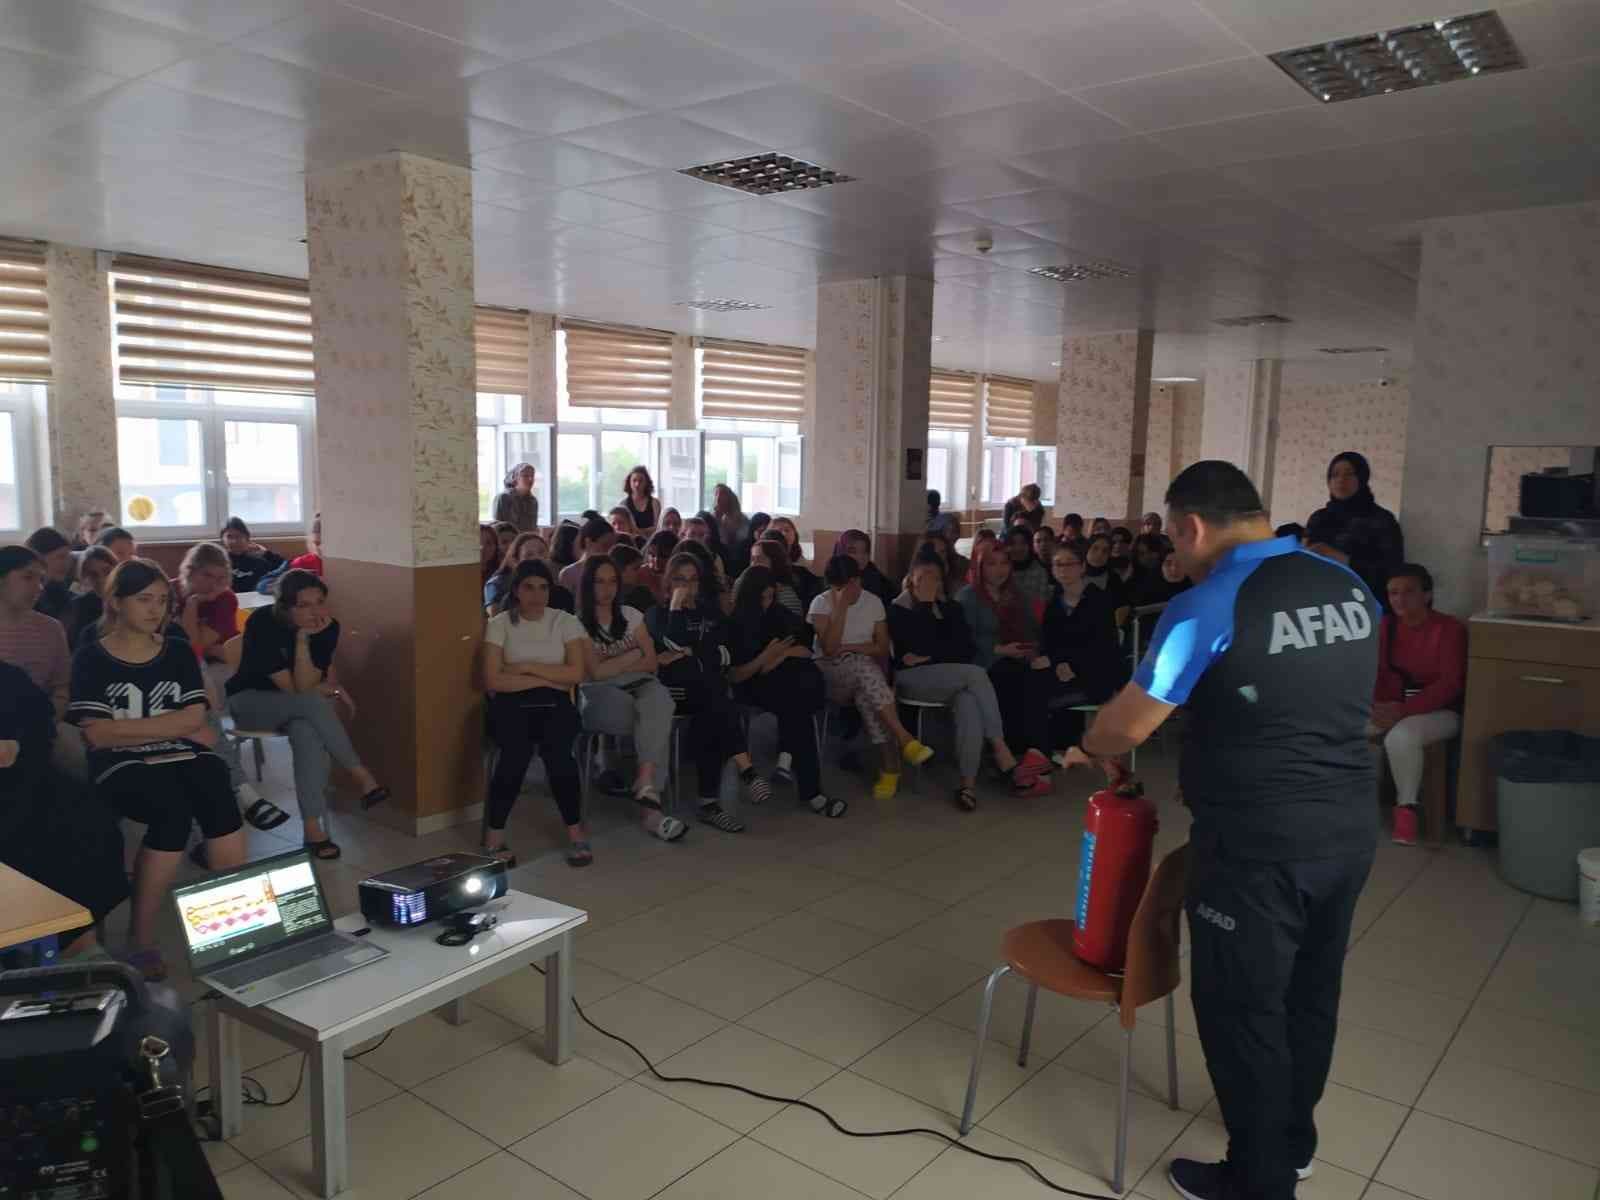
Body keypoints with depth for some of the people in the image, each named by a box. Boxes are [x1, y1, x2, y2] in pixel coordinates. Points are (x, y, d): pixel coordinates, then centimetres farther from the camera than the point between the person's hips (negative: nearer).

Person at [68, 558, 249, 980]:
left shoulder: (178, 652, 15)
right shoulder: (91, 658, 6)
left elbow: (194, 719, 5)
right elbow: (98, 735, -6)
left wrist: (126, 726, -6)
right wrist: (174, 727, -6)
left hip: (185, 756, 3)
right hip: (121, 767, -3)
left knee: (219, 800, -32)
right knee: (174, 810, -34)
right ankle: (142, 937, -22)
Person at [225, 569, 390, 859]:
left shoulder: (328, 627, -13)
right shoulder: (262, 623, -25)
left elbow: (305, 686, -19)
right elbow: (296, 689, -26)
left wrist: (304, 639, -28)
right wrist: (333, 689, -16)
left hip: (296, 708, 3)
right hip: (248, 702, -3)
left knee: (308, 734, -33)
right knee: (312, 702, -34)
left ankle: (313, 826, -31)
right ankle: (362, 776, -26)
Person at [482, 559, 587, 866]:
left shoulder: (566, 621, 6)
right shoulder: (499, 624, 3)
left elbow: (577, 673, -5)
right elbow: (494, 680, -7)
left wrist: (528, 667, -8)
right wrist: (547, 679, -10)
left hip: (555, 703, 1)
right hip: (511, 703, -1)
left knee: (558, 751, -30)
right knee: (516, 752, -32)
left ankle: (575, 830, -11)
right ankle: (494, 834, -15)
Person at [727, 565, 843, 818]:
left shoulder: (778, 614, 9)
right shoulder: (732, 624, -6)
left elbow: (803, 651, 8)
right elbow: (734, 676, -9)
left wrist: (780, 657, -11)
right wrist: (767, 656, -19)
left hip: (780, 681, 5)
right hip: (751, 686, -5)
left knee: (808, 679, -31)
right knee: (798, 707, -33)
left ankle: (788, 754, -32)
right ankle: (810, 790, -34)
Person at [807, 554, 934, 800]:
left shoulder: (874, 602, 5)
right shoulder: (821, 603, -4)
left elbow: (883, 649, 5)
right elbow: (829, 649, -17)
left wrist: (849, 647, -9)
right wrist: (841, 606, -19)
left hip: (863, 673, 2)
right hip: (829, 674, -2)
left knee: (866, 694, -36)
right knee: (862, 665, -36)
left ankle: (890, 767, -33)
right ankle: (904, 739, -40)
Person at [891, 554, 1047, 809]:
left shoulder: (951, 607, 16)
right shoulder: (899, 609, 3)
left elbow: (968, 649, 5)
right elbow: (920, 647, -12)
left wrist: (931, 658, -6)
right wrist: (926, 604, -6)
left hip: (954, 679, 4)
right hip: (913, 678, -4)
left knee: (969, 705, -34)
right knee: (976, 673, -30)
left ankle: (968, 783, -39)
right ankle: (1004, 757, -31)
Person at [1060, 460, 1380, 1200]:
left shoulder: (1207, 608, -18)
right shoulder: (1352, 589, 3)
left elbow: (1129, 725, -11)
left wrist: (1087, 750, 10)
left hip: (1259, 845, -7)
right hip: (1350, 830, 8)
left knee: (1243, 1007, 10)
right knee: (1311, 992, 23)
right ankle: (1294, 1140, 44)